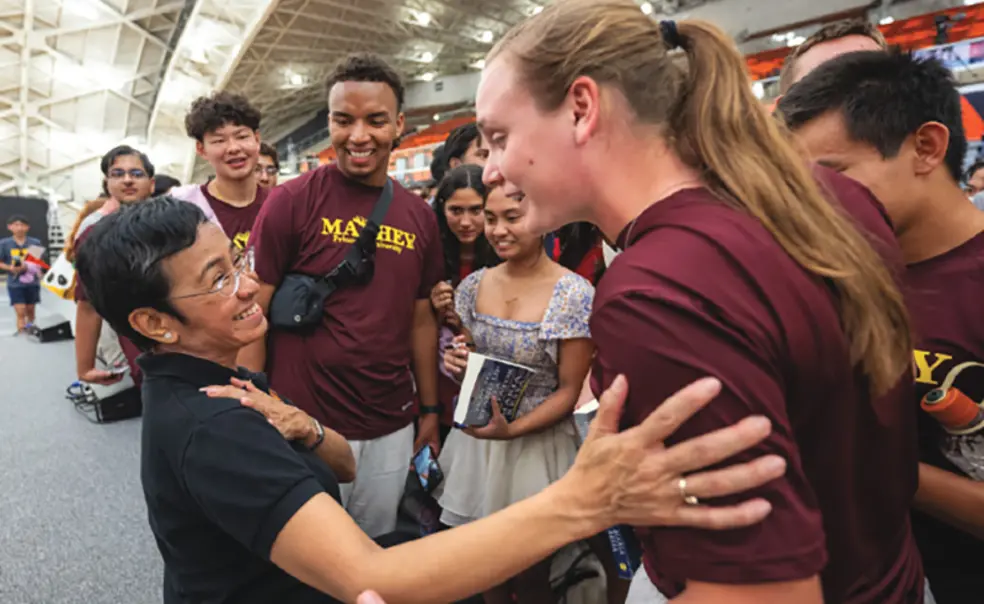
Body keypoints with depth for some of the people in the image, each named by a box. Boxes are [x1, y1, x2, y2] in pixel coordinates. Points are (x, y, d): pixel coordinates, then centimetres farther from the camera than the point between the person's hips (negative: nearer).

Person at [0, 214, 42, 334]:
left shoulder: (35, 242, 0)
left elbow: (39, 261, 3)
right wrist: (10, 268, -16)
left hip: (32, 282, 2)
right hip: (15, 284, -2)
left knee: (30, 310, 14)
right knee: (20, 311, -7)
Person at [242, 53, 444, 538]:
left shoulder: (419, 216, 5)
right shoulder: (291, 201, -8)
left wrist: (430, 410, 12)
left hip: (392, 429, 4)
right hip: (306, 425, -4)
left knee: (377, 546, 19)